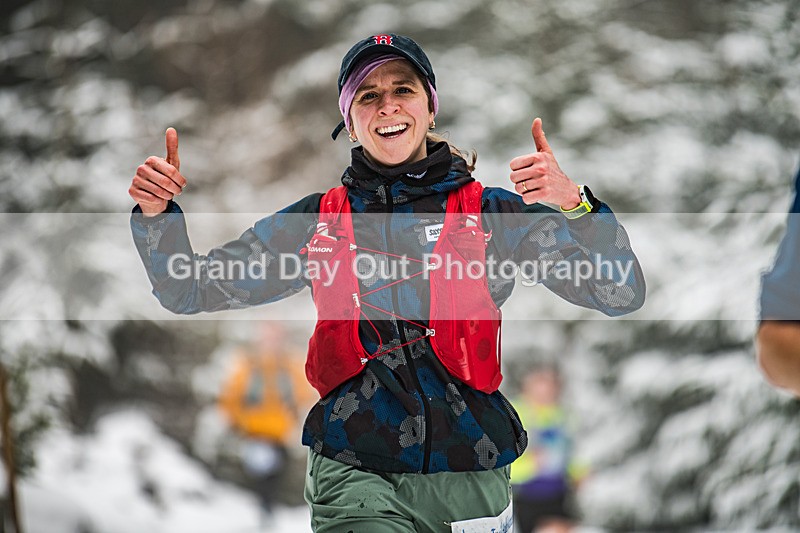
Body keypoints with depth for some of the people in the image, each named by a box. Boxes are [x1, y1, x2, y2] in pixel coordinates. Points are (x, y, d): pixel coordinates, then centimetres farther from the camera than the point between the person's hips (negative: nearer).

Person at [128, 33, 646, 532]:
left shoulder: (493, 212, 6)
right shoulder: (318, 221, 12)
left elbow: (622, 294, -2)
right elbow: (189, 289, 15)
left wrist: (574, 206, -19)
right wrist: (157, 214, -4)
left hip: (468, 478, 0)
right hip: (353, 477, 0)